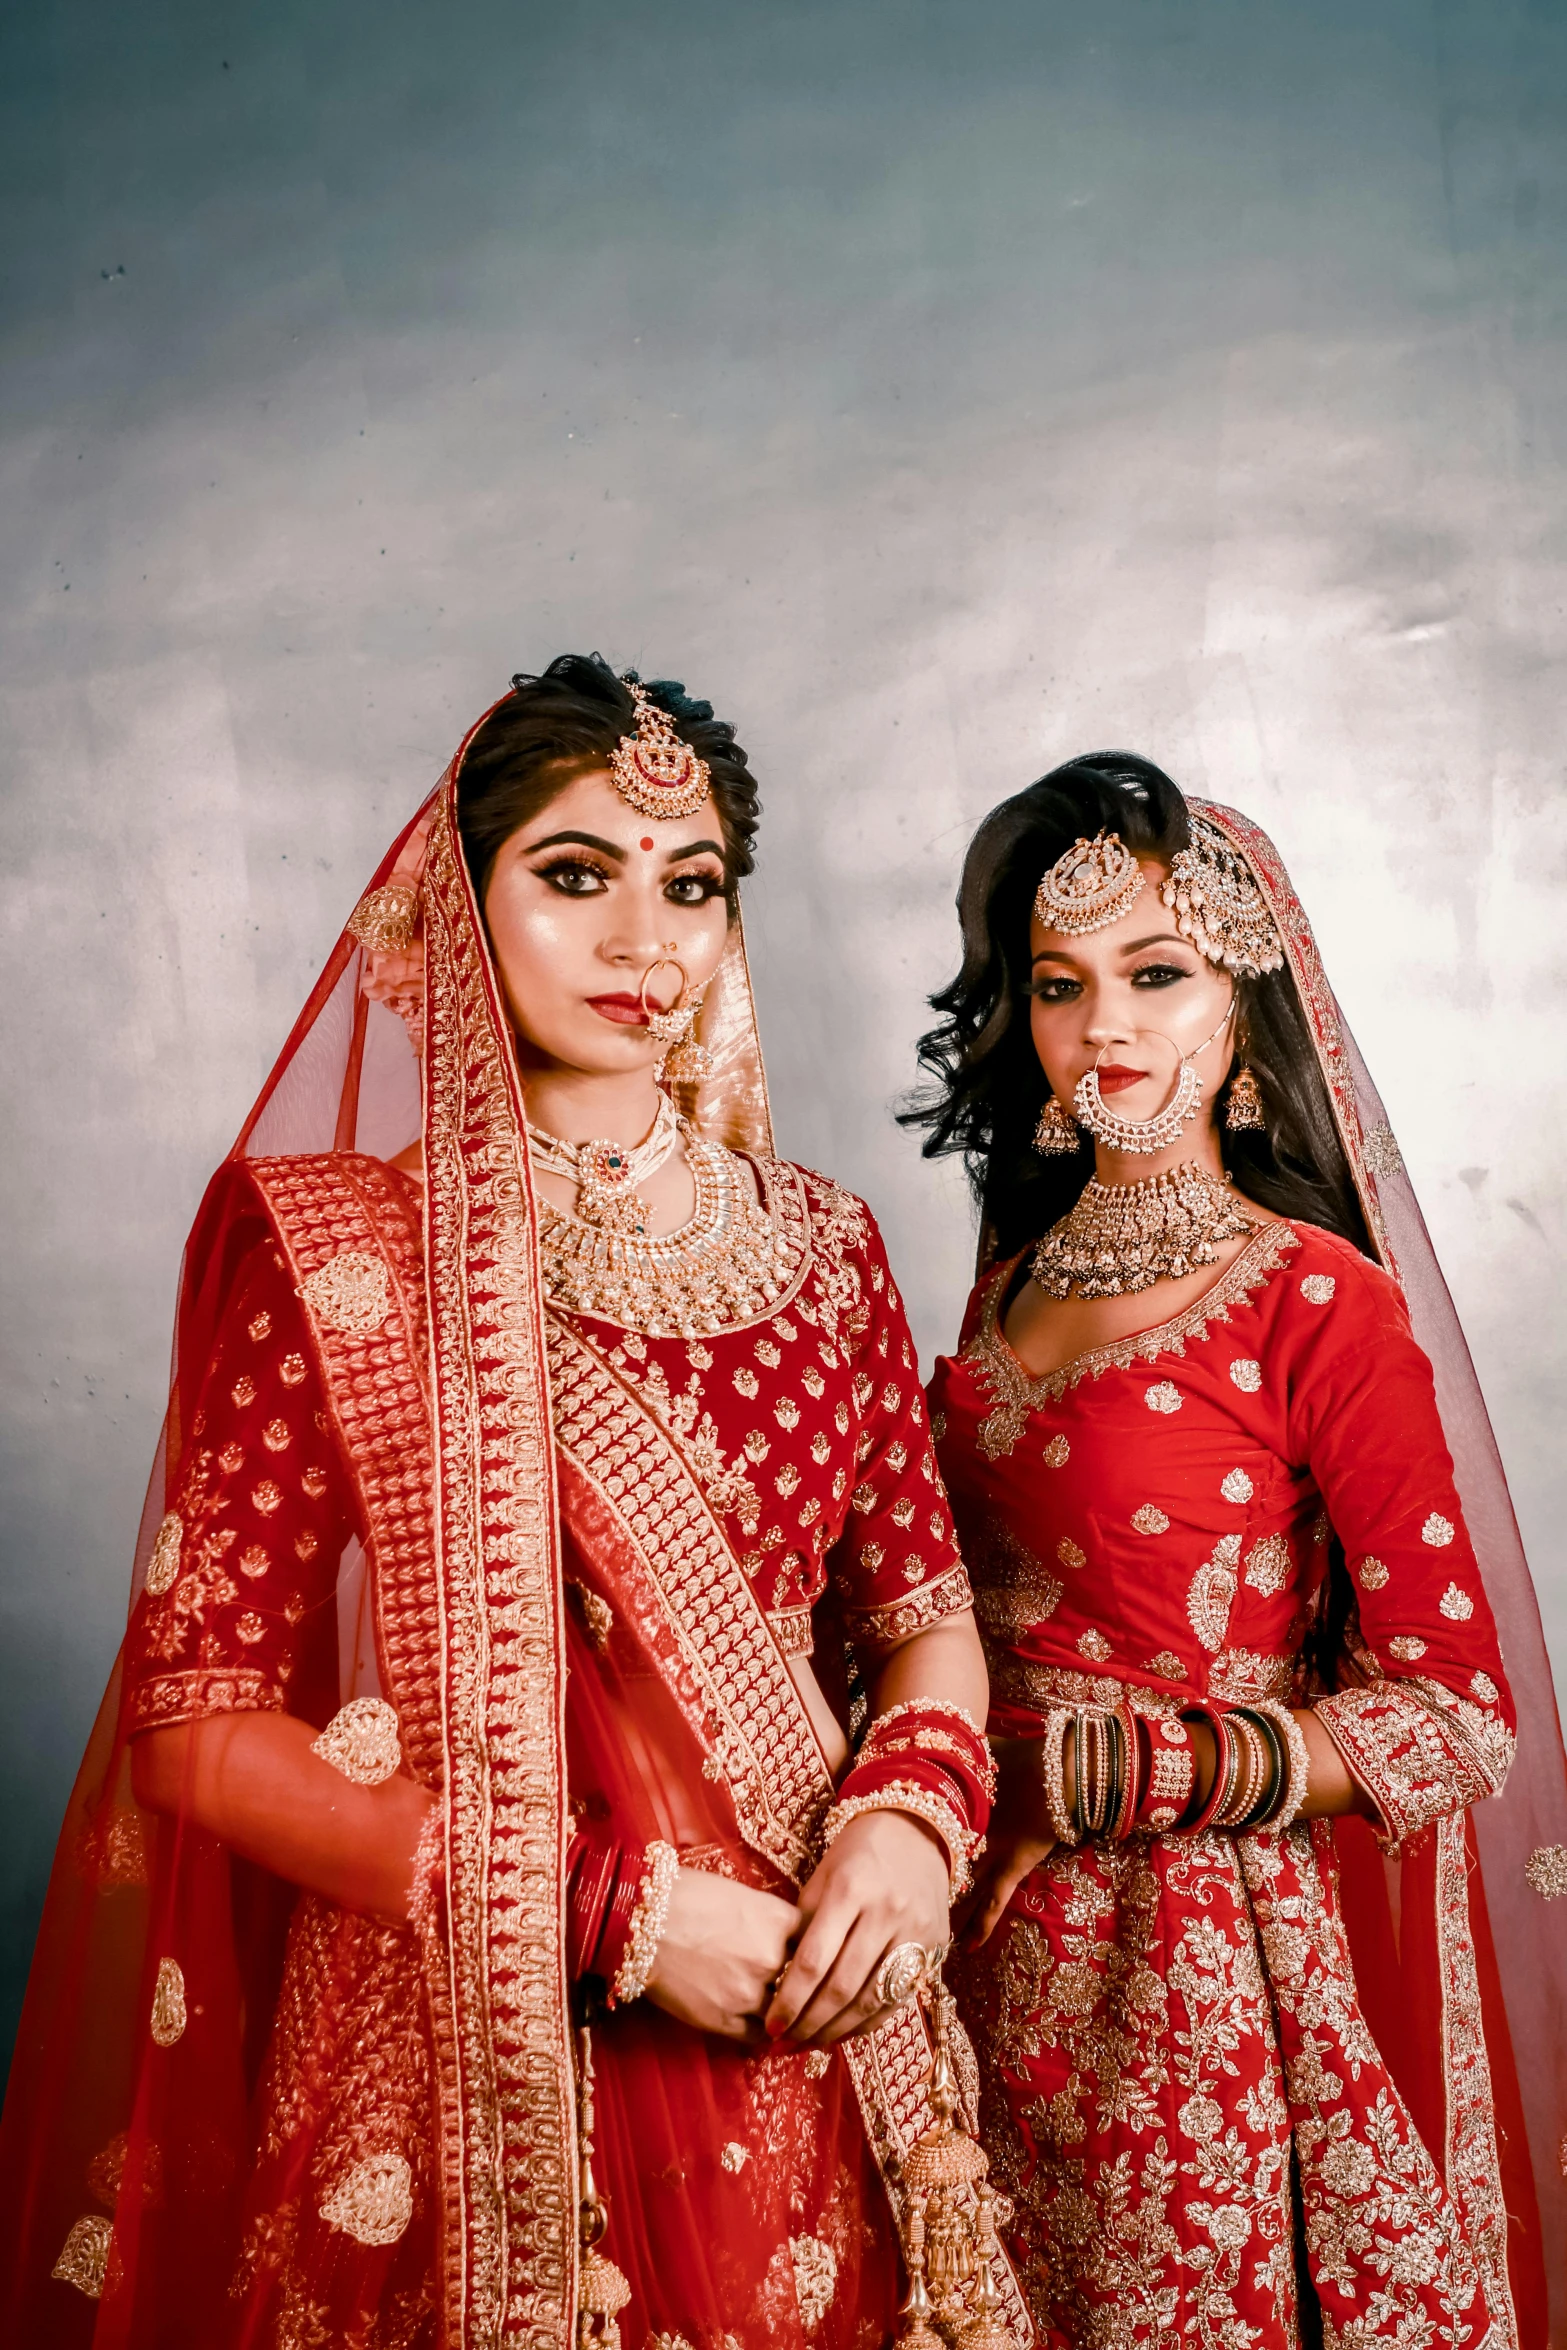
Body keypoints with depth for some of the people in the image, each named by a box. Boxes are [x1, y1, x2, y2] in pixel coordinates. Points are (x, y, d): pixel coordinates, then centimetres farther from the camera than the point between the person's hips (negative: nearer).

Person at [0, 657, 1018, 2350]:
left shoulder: (818, 1243, 2)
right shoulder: (324, 1242, -10)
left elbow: (925, 1598, 8)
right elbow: (199, 1719, -11)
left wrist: (912, 1810, -13)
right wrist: (617, 1909, -16)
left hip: (791, 2051, 4)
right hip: (461, 2071, -3)